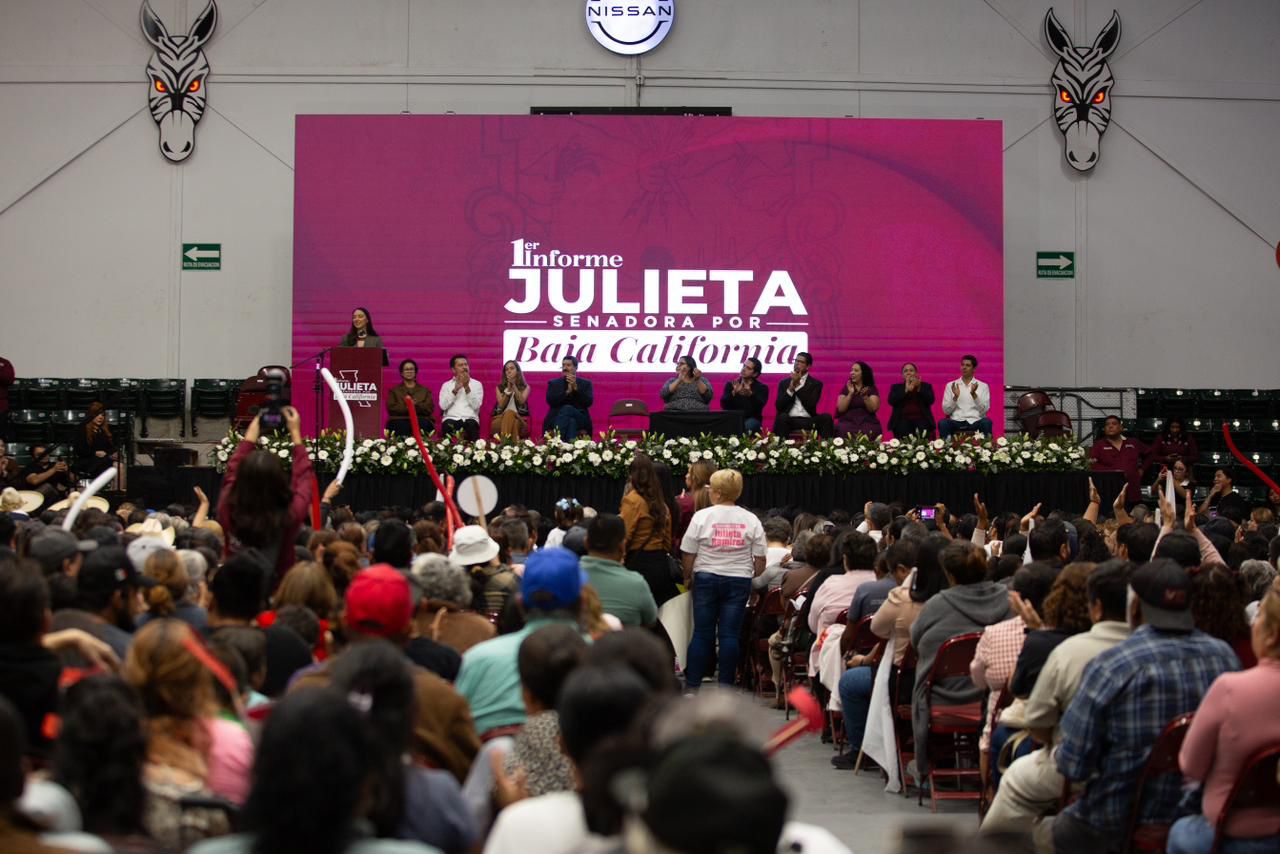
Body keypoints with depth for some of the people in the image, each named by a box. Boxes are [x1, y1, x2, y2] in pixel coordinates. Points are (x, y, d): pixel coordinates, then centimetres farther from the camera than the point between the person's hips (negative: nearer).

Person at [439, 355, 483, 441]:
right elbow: (443, 406, -1)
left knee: (471, 424, -35)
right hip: (451, 418, 0)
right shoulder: (446, 385, 15)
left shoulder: (477, 384, 13)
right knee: (448, 425, -35)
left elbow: (476, 405, -1)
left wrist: (467, 388, -8)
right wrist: (455, 389, -7)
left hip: (470, 418, 0)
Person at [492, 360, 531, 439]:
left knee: (510, 413, -37)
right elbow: (501, 405, 1)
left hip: (520, 419, -1)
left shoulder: (525, 387, 16)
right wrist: (509, 389, -5)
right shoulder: (500, 387, 18)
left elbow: (521, 401, -6)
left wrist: (514, 386, -10)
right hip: (501, 418, 1)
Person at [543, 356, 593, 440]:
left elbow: (588, 402, 0)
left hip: (580, 419, 0)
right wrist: (567, 391, -8)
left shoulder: (586, 383, 17)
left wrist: (575, 388, -9)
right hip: (557, 417, 0)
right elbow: (550, 401, 0)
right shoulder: (553, 383, 19)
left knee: (567, 409, -33)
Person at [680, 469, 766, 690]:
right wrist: (750, 576, 18)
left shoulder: (702, 517, -5)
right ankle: (725, 686, 2)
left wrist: (688, 578, 13)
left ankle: (692, 685, 6)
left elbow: (688, 555, -3)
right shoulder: (751, 520, 1)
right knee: (730, 634, 2)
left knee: (702, 632, 5)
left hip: (706, 579, -1)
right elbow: (760, 560, 1)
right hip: (739, 581, 1)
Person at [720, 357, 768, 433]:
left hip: (752, 420, -1)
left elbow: (759, 406, -15)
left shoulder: (762, 388, 6)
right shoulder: (730, 385, 12)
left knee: (749, 425, -36)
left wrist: (750, 394, -36)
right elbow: (723, 405, -4)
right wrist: (734, 393, -22)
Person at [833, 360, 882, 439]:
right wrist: (850, 394, -12)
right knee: (845, 431, -32)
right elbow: (840, 409, -1)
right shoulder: (846, 388, 11)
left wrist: (865, 396, -20)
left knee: (866, 433, -33)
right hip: (847, 422, 1)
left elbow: (873, 409, -6)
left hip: (867, 422, -1)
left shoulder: (871, 389, 7)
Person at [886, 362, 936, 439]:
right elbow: (891, 401, -1)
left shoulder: (926, 386, 16)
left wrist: (919, 388, -14)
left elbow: (930, 400, -1)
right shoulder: (896, 387, 17)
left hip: (921, 420, 0)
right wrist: (906, 390, -9)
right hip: (903, 421, 0)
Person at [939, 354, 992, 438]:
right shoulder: (951, 385, 13)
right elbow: (946, 411, 6)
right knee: (942, 423, -32)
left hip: (975, 421, -1)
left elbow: (984, 410, -1)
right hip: (956, 421, 1)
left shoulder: (983, 386, 10)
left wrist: (974, 394, -14)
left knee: (986, 422, -34)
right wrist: (955, 397, -11)